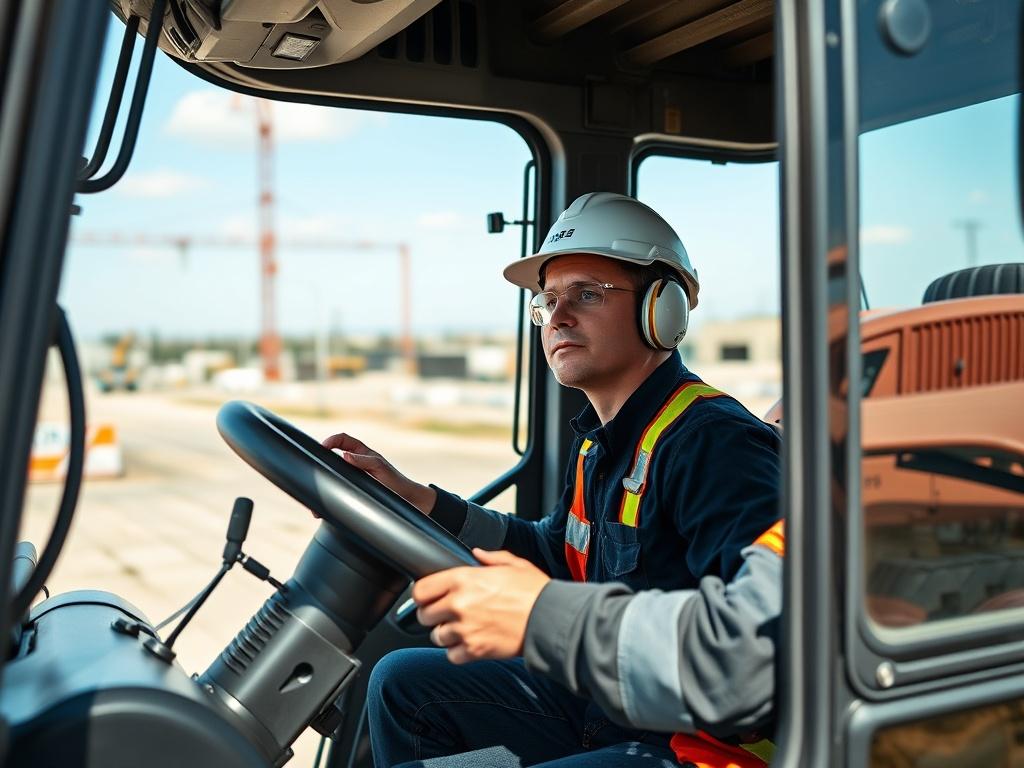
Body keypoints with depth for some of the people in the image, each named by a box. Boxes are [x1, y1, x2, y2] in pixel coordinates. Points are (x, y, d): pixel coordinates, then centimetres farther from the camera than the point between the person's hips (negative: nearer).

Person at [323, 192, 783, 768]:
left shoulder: (715, 443, -24)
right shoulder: (600, 441, 7)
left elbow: (770, 632, -40)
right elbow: (555, 555, 22)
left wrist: (541, 616, -41)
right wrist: (417, 502, 11)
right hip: (603, 709, 9)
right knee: (402, 683, 16)